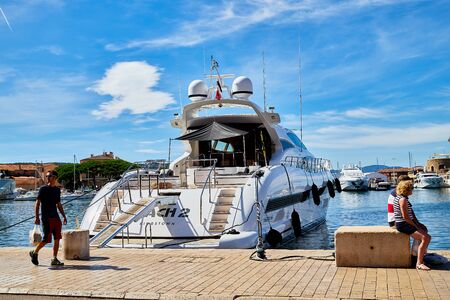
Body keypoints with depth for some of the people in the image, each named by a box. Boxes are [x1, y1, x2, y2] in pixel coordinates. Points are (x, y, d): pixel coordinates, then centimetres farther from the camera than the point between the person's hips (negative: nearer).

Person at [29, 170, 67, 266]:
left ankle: (54, 259, 8)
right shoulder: (43, 189, -4)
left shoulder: (57, 190, 13)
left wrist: (64, 216, 16)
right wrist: (37, 217, -14)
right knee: (47, 239, -5)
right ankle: (34, 252, 19)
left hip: (56, 217, 6)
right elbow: (37, 203, -6)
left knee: (57, 238, 2)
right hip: (46, 218, -5)